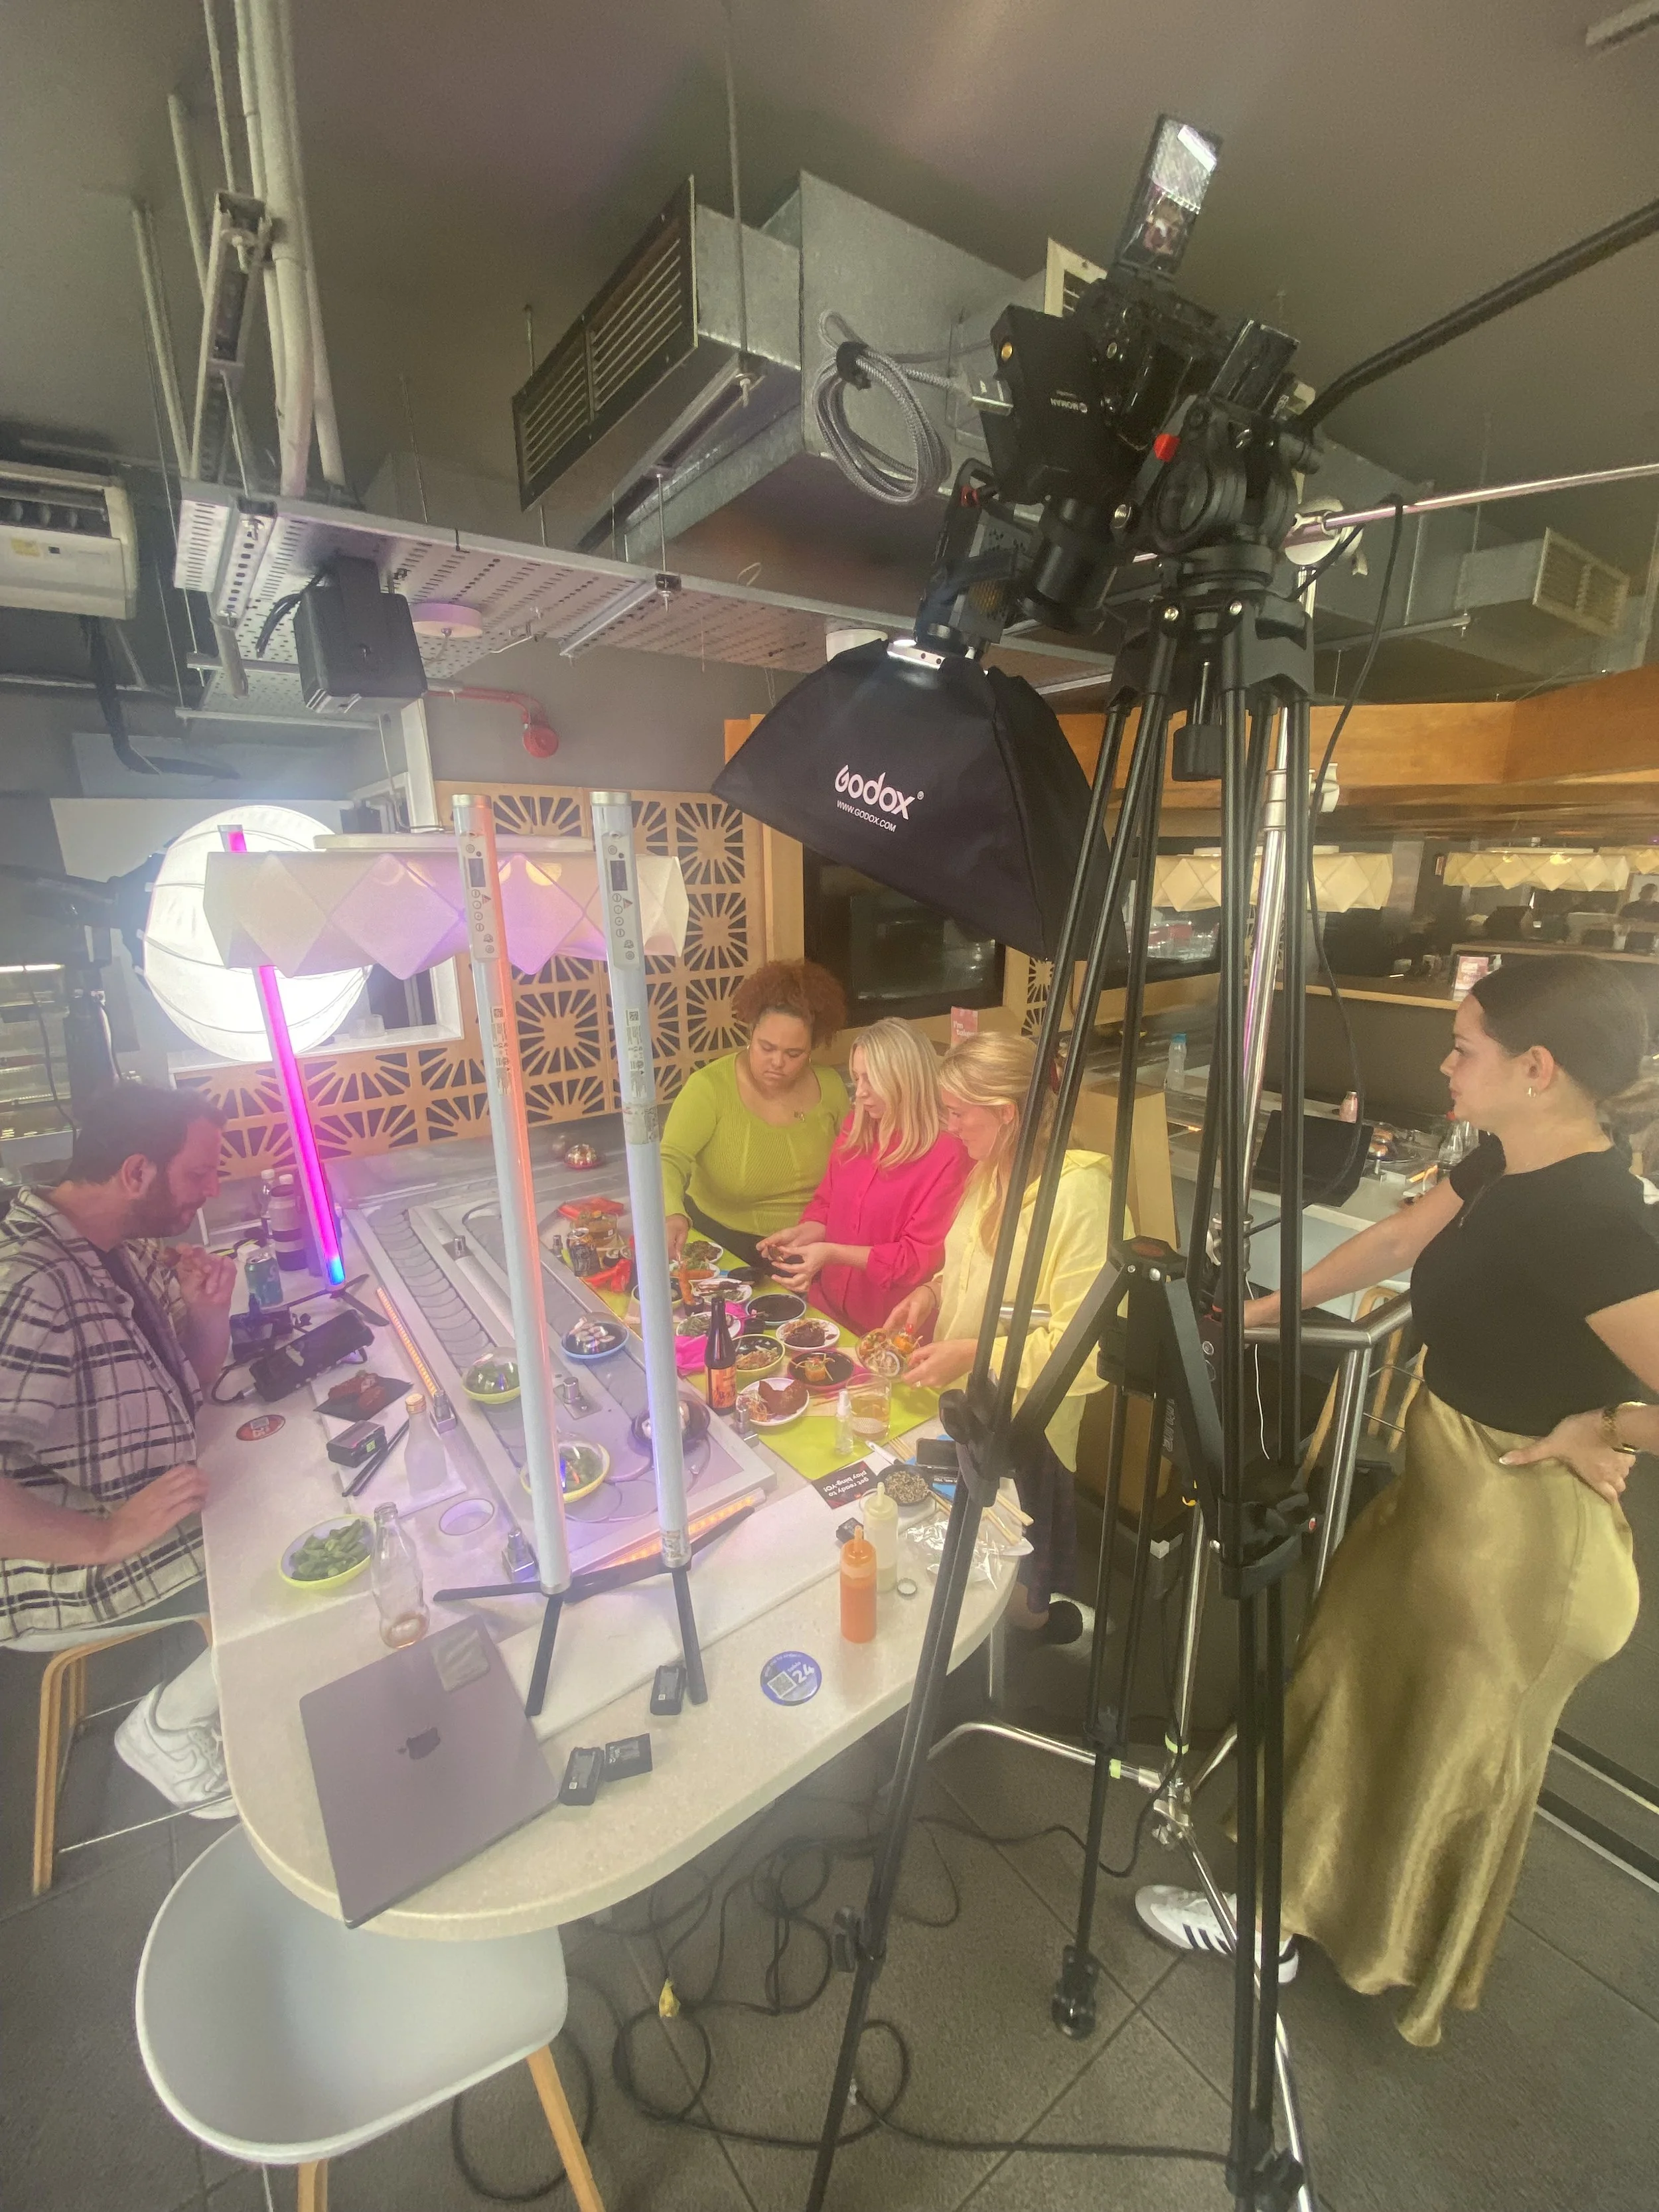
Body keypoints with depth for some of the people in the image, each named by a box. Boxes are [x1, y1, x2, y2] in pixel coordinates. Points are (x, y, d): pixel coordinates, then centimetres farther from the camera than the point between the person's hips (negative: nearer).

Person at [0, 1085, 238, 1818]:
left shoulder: (123, 1254, 0)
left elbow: (186, 1380, 11)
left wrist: (210, 1310, -8)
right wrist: (103, 1538, -32)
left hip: (157, 1506, 9)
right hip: (72, 1571, -9)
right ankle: (168, 1726, 9)